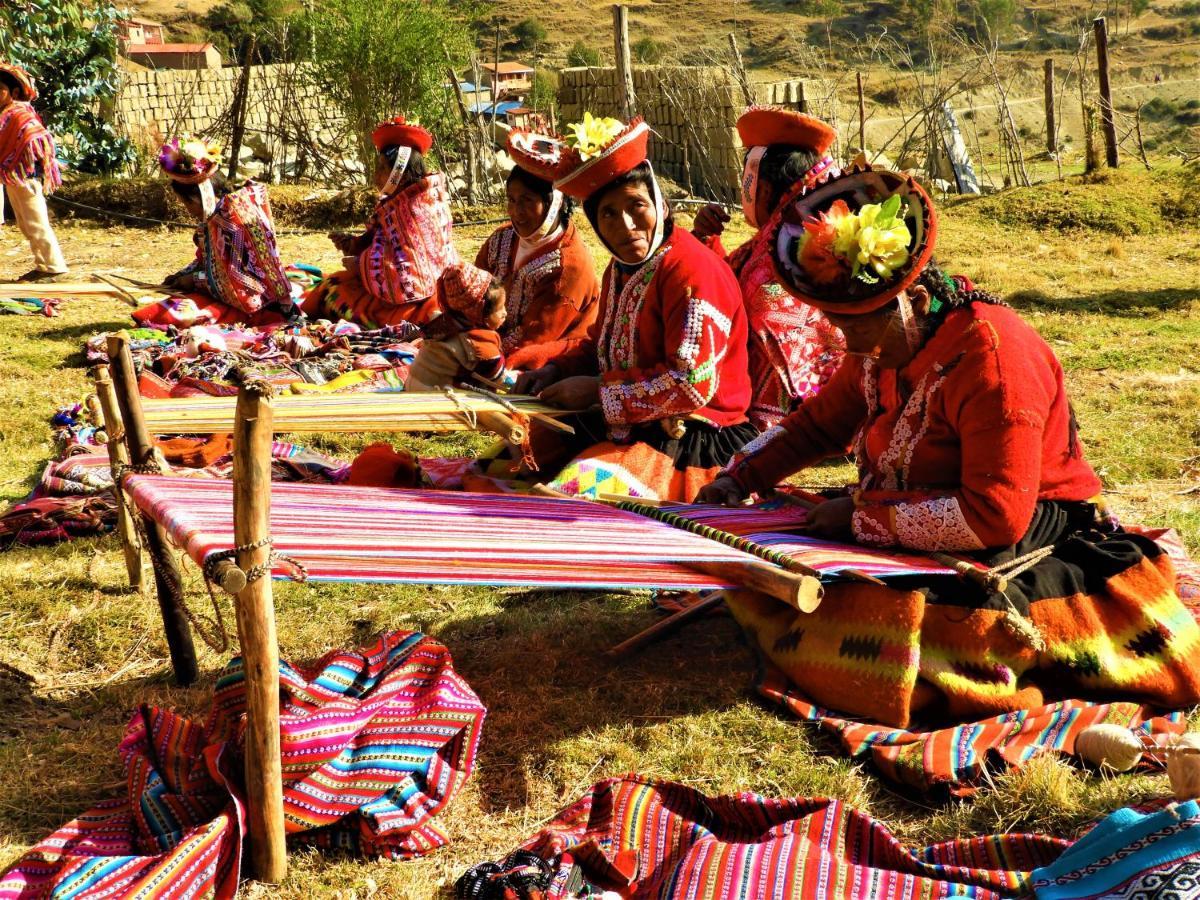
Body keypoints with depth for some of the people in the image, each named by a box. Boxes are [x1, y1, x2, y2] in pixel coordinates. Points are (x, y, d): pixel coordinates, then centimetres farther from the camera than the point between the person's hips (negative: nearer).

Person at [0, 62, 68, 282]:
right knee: (25, 225, 15)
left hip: (25, 179, -10)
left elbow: (40, 138, -25)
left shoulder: (20, 114, -16)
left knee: (36, 224, -6)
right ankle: (42, 265, 23)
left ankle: (55, 267, -1)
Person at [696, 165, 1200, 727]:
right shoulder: (883, 347, 3)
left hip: (1018, 541, -9)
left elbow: (996, 516, -27)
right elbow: (821, 422, 21)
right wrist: (741, 478, 6)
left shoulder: (992, 354, -23)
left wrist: (864, 516, -22)